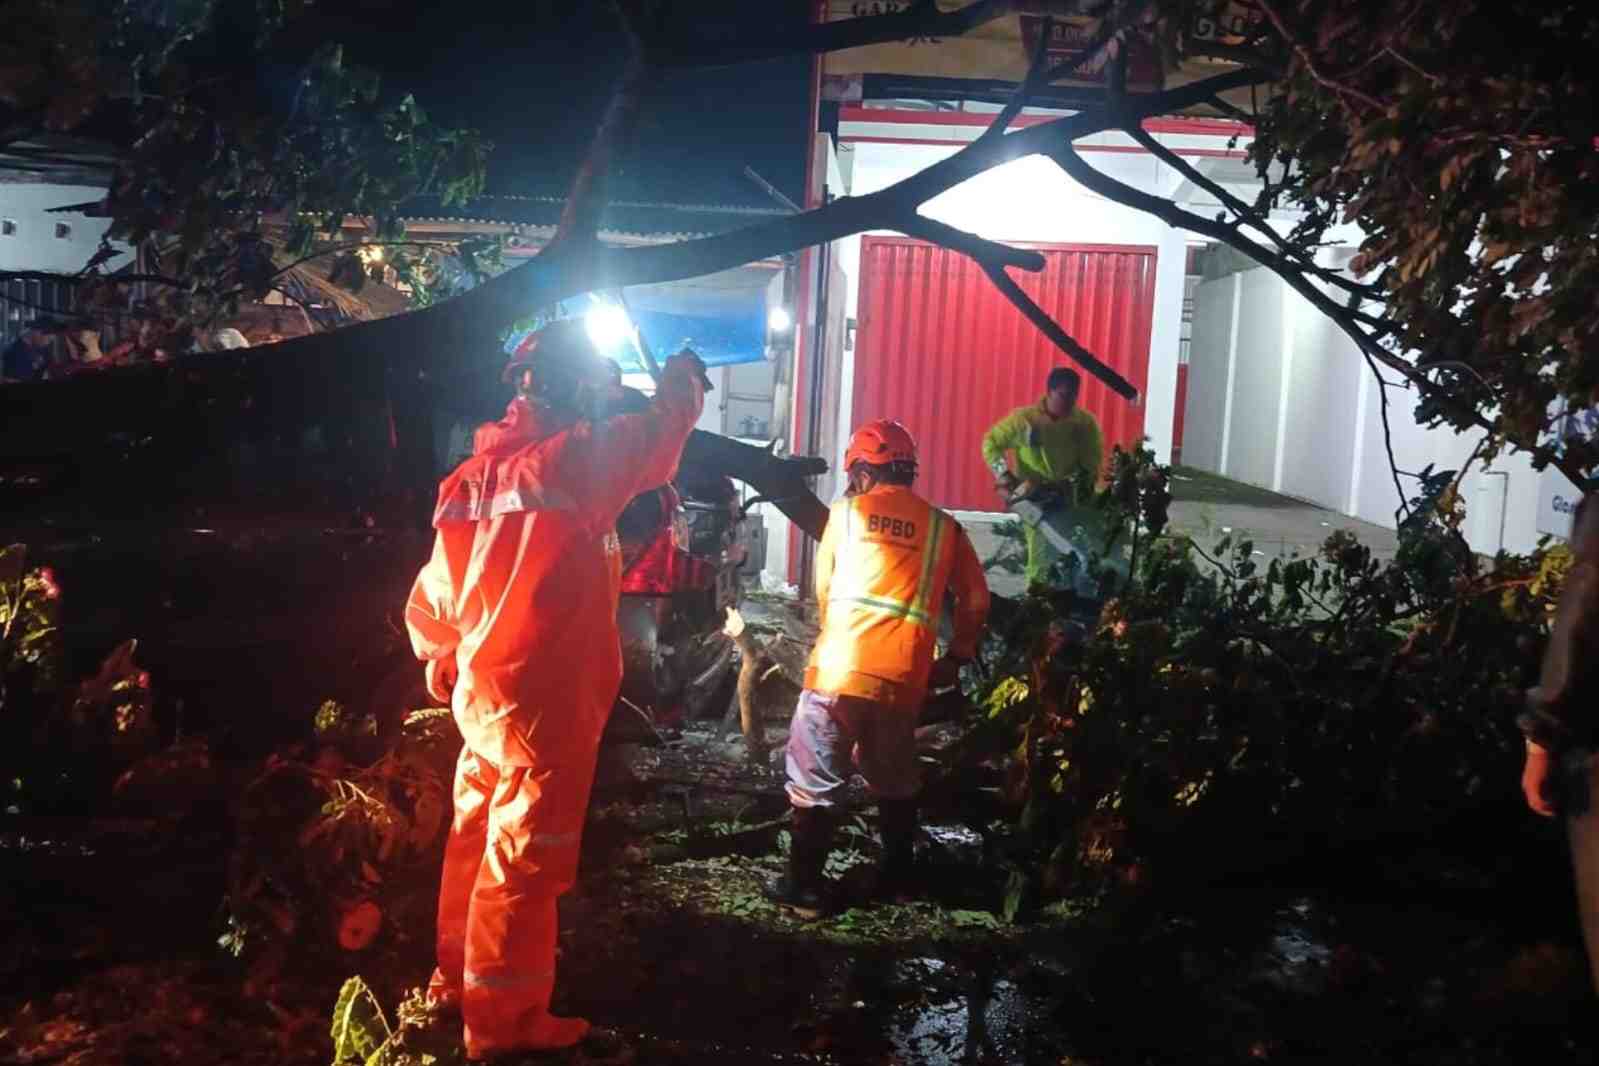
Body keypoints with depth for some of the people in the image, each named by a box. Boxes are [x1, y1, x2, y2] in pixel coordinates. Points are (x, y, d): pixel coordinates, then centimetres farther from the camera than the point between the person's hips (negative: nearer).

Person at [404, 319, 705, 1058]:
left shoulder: (475, 474, 6)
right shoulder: (575, 456, -15)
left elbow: (434, 591, 12)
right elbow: (660, 429, 0)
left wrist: (440, 660, 28)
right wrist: (685, 377, 21)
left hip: (481, 691, 8)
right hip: (547, 699, -8)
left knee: (478, 837, 21)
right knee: (523, 856, 2)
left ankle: (458, 978, 38)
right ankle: (503, 1021, 13)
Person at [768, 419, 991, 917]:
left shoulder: (846, 511, 5)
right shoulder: (943, 526, 9)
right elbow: (975, 599, 12)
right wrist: (957, 659, 23)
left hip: (839, 671, -3)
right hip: (903, 679, 3)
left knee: (814, 781, 8)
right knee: (894, 781, 22)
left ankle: (805, 887, 12)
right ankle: (897, 877, 32)